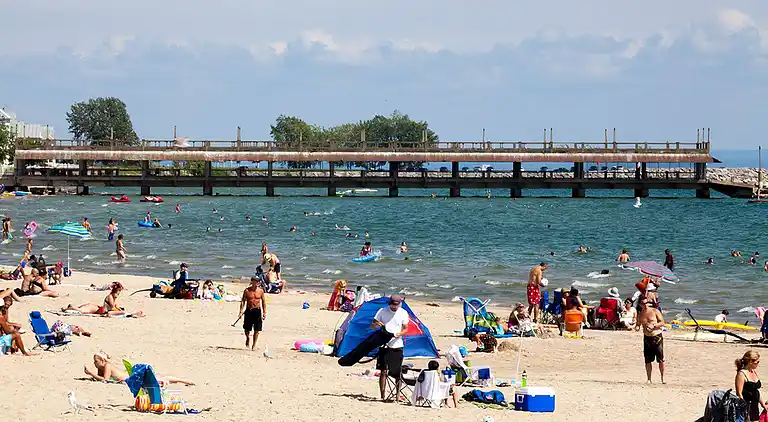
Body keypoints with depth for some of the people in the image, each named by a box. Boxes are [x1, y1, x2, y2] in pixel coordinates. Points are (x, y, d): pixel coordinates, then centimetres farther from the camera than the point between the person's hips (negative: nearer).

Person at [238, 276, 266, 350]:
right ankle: (248, 338, 36)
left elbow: (263, 302, 7)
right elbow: (243, 301, -1)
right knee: (247, 329, 5)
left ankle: (254, 345, 11)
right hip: (249, 310, -1)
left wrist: (264, 312, 2)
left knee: (257, 330, 0)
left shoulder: (260, 291, 1)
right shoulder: (247, 291, -3)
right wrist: (241, 312, -8)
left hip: (257, 311, 1)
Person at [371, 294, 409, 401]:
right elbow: (372, 326, 2)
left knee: (398, 373, 3)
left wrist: (400, 334, -14)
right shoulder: (382, 311, 0)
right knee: (383, 371, -7)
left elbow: (405, 329, 8)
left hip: (397, 345, 1)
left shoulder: (403, 313, 4)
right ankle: (382, 395, -4)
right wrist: (376, 324, -22)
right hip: (384, 345, -1)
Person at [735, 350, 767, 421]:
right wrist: (744, 411, -20)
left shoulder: (754, 372, 12)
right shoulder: (742, 374, -13)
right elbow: (739, 394, -16)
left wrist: (763, 404, 22)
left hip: (755, 407, 8)